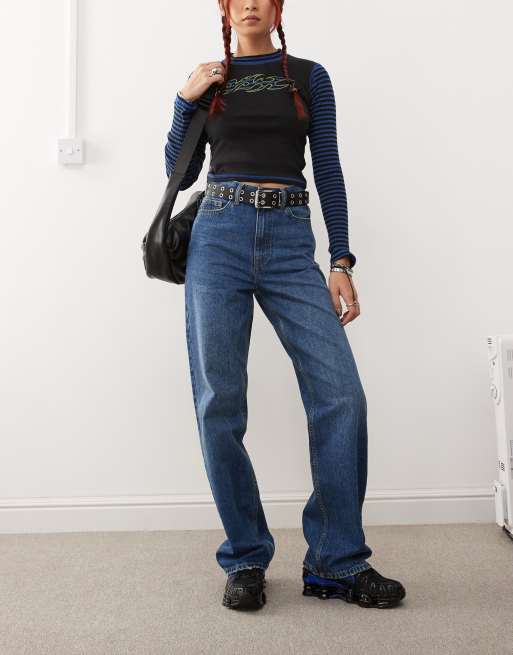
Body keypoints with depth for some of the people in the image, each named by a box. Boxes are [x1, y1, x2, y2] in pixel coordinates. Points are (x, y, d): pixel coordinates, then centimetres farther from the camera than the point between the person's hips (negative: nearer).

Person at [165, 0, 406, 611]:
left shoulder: (309, 76, 15)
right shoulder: (208, 80, 17)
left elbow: (328, 171, 9)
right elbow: (181, 174, 14)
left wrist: (341, 262, 0)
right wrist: (184, 101, 3)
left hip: (290, 243, 0)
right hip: (219, 237, 1)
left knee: (341, 394, -12)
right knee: (219, 404, -5)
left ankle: (337, 562, 4)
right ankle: (245, 559, 12)